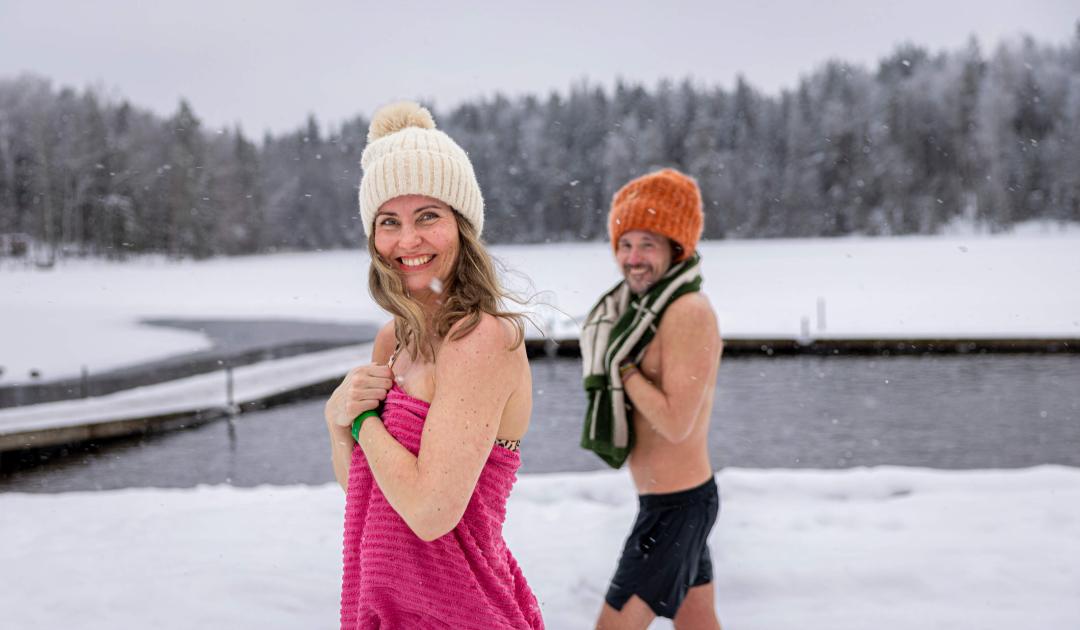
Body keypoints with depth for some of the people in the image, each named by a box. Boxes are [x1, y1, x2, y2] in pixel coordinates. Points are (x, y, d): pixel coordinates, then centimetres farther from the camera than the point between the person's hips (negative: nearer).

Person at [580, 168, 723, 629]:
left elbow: (675, 422, -25)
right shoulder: (652, 309, 9)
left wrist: (623, 366, -17)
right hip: (680, 499, 10)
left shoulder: (689, 312, -20)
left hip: (675, 506, -10)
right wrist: (619, 363, -8)